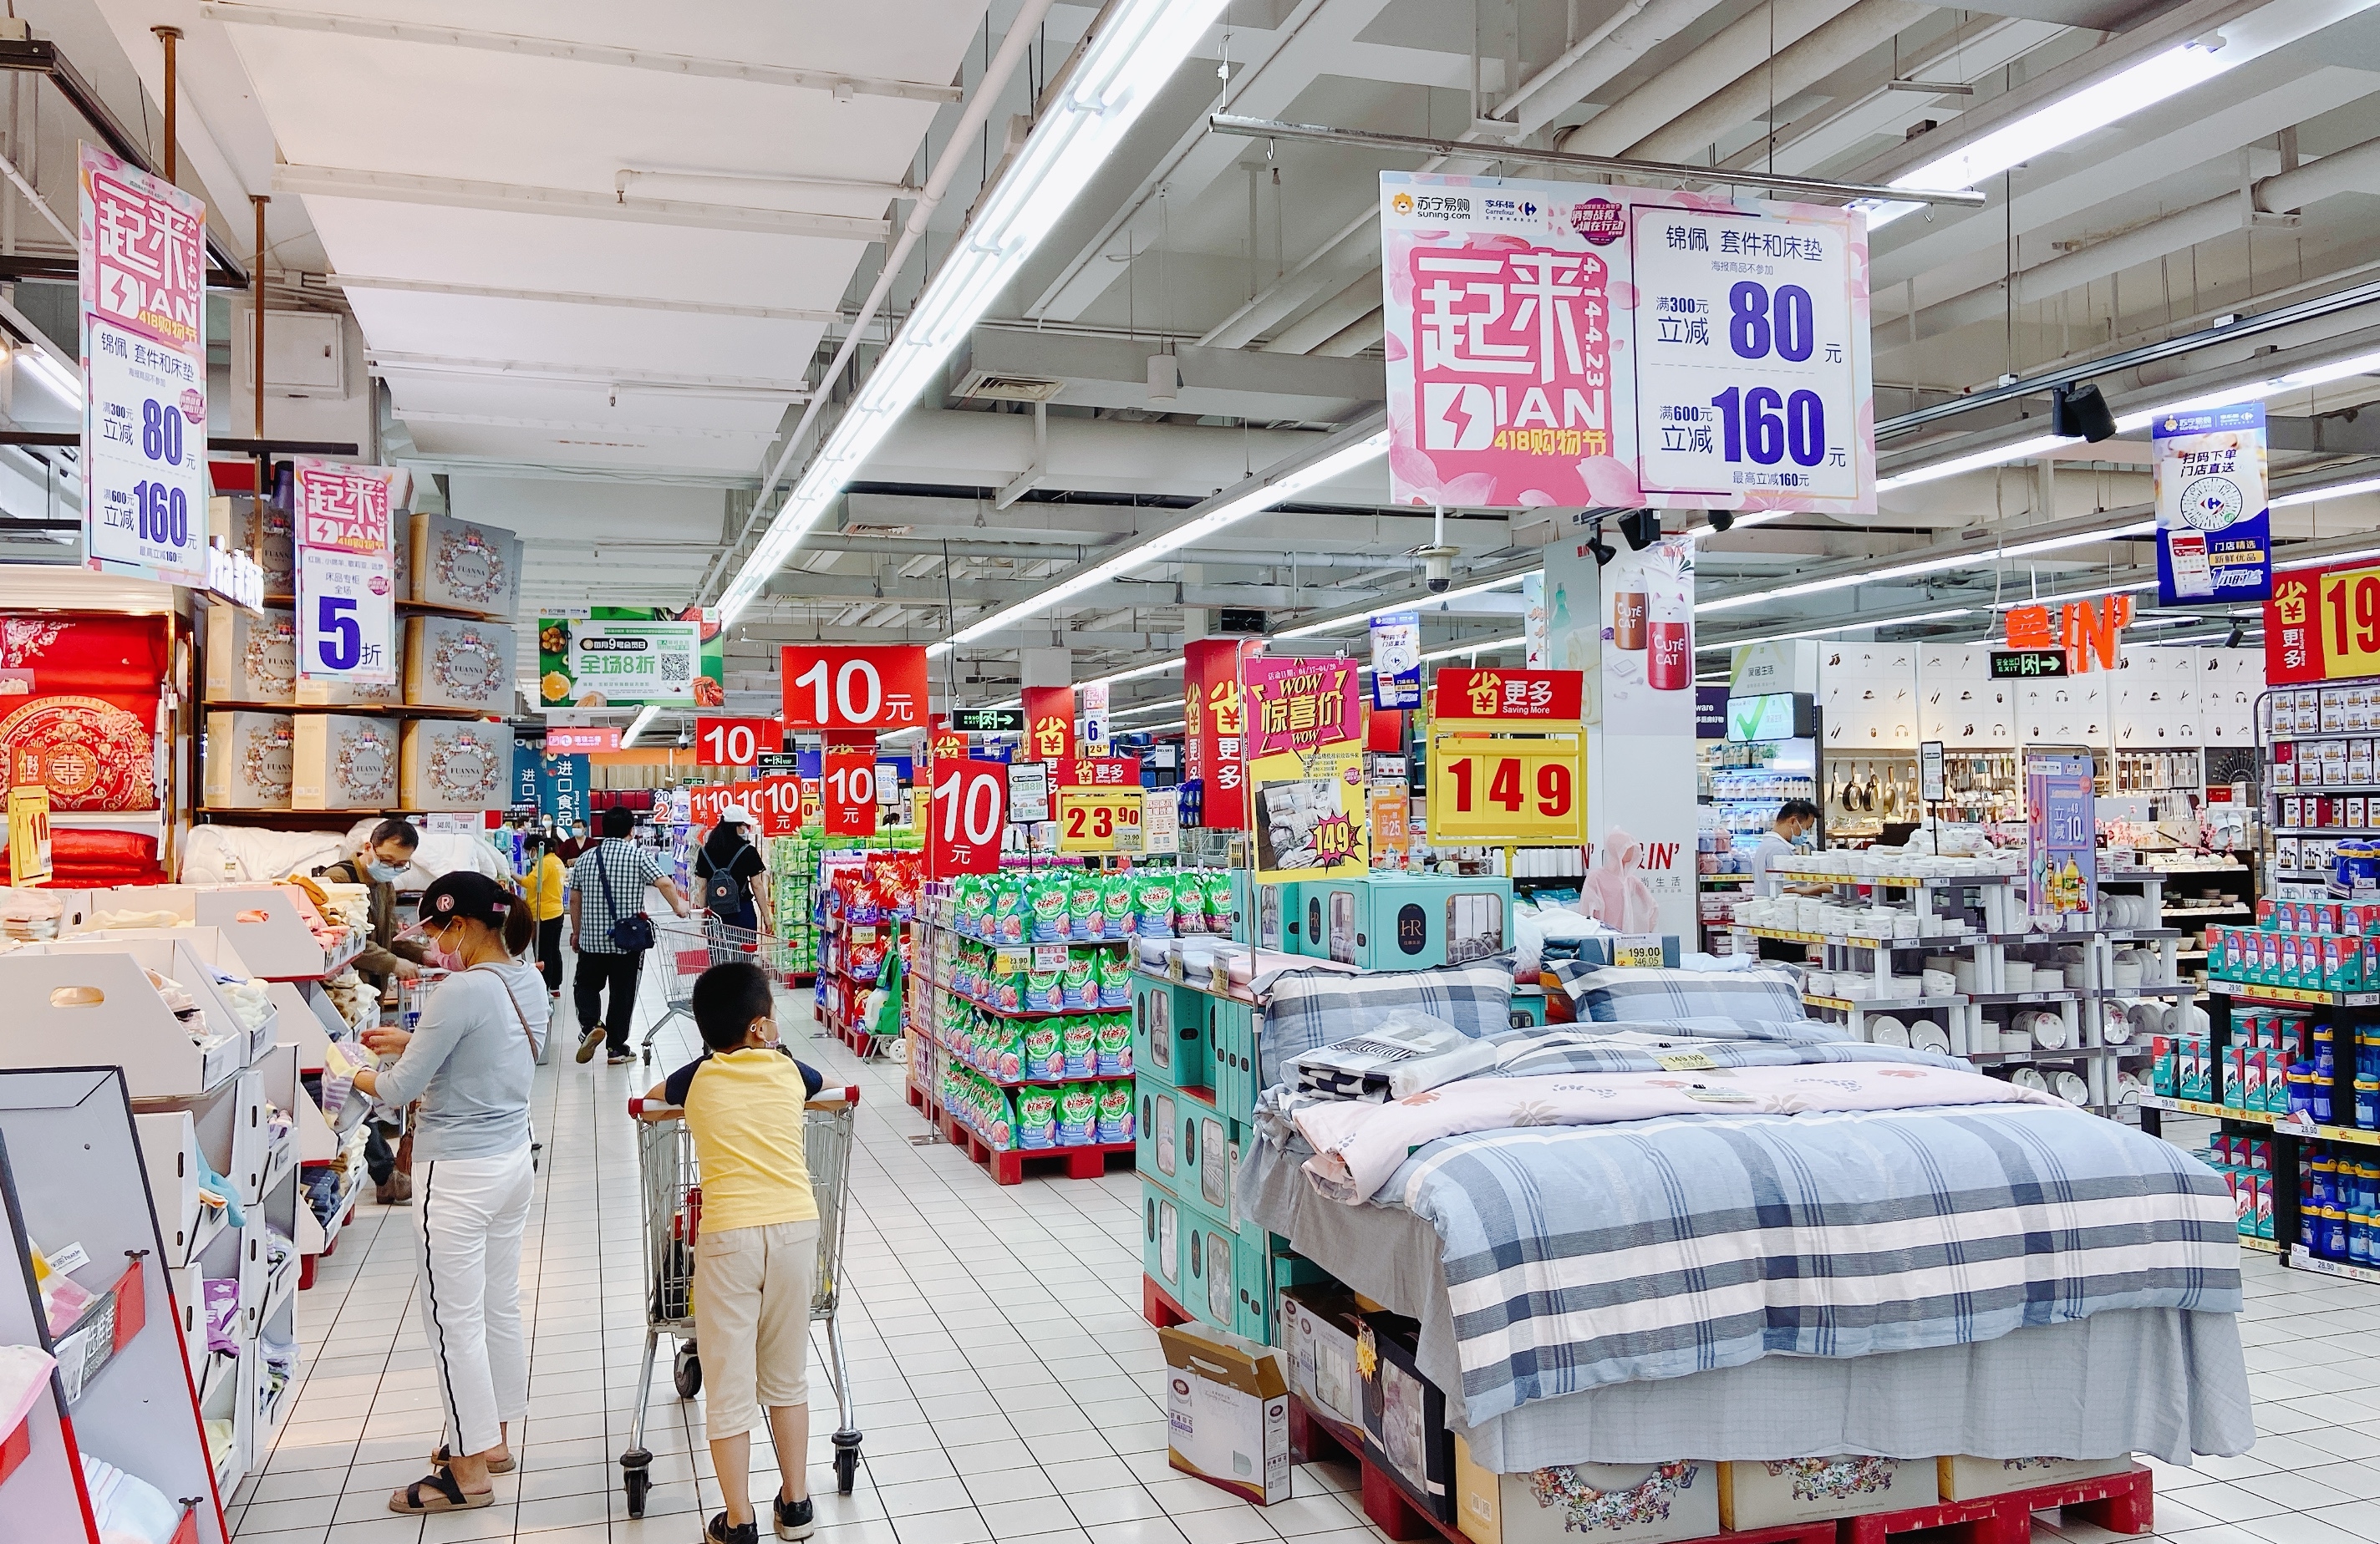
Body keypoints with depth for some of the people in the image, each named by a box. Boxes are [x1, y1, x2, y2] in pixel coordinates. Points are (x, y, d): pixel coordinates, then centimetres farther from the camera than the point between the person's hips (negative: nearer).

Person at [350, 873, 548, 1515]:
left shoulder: (461, 992, -23)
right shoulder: (527, 982, 3)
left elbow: (399, 1089, -15)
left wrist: (351, 1073, 4)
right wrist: (411, 1041, 14)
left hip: (460, 1177, -9)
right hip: (514, 1162, 9)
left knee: (455, 1320, 4)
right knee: (500, 1306, 19)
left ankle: (470, 1471, 14)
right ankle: (494, 1439, 33)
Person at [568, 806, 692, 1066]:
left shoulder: (585, 858, 5)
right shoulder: (638, 855, -6)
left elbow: (575, 899, 10)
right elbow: (665, 883, -16)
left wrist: (576, 932, 21)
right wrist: (679, 907, 1)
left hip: (592, 938, 2)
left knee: (586, 985, 20)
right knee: (623, 993, 7)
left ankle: (590, 1025, -4)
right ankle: (617, 1048, 12)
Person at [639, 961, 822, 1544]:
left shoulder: (699, 1077, 6)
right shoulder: (788, 1071, 8)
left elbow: (649, 1107, 27)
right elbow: (819, 1088, 32)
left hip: (729, 1234, -2)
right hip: (796, 1226, 2)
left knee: (728, 1386, 8)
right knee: (787, 1377, 18)